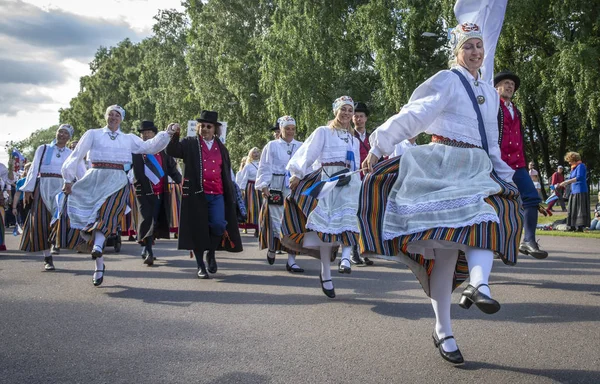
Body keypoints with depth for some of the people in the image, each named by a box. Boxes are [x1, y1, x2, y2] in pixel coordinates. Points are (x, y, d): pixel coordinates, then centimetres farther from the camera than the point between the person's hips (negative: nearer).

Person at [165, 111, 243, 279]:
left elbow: (227, 172, 16)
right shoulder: (190, 143, 5)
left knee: (218, 224, -13)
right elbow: (172, 151, -10)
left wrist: (231, 194, 13)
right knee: (198, 229, 2)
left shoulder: (221, 147, 14)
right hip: (196, 193, -2)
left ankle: (211, 254, 14)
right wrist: (175, 134, -25)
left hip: (217, 194, 2)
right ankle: (201, 266, 14)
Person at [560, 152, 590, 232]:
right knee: (572, 210, 9)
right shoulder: (573, 168, 17)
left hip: (580, 191, -9)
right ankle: (573, 226, 13)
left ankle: (580, 227, -9)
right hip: (574, 191, 9)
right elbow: (570, 179, 23)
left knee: (580, 209, -9)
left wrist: (566, 182, -26)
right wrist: (561, 184, 9)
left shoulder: (581, 166, -9)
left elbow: (579, 178, -22)